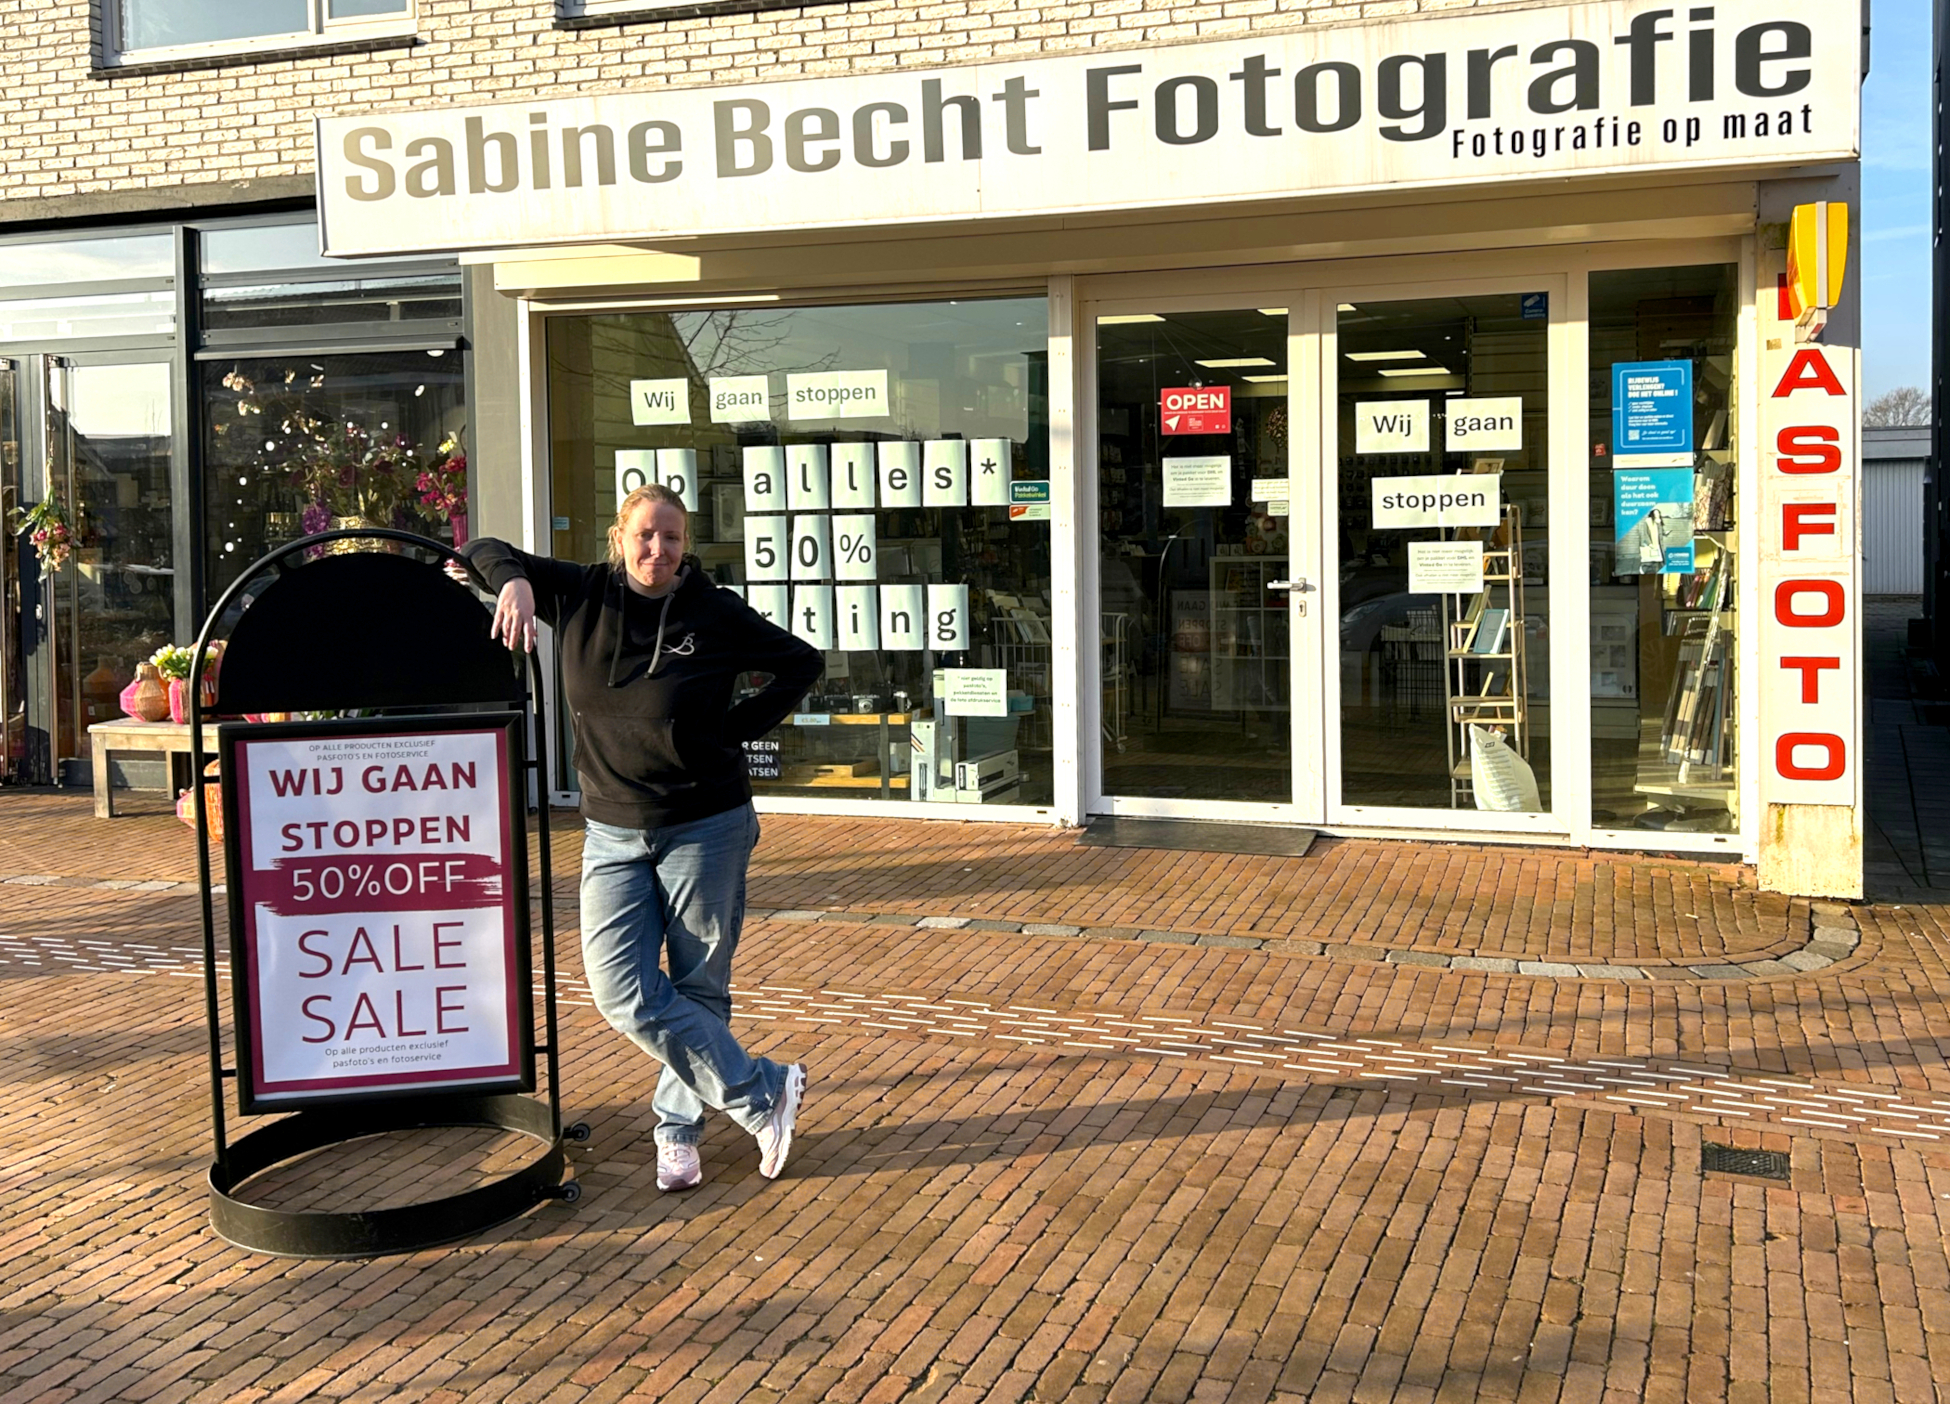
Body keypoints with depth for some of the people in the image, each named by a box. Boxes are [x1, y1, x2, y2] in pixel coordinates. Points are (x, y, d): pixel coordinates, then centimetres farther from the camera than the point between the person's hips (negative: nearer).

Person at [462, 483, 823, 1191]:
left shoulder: (717, 615, -7)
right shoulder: (581, 596, 0)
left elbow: (804, 662, 5)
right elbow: (486, 550, 9)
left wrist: (735, 727, -3)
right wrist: (514, 580, -14)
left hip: (705, 828, -2)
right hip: (612, 833, 3)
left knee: (699, 989, 5)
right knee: (623, 990, -8)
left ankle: (678, 1127, 24)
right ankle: (765, 1091, 5)